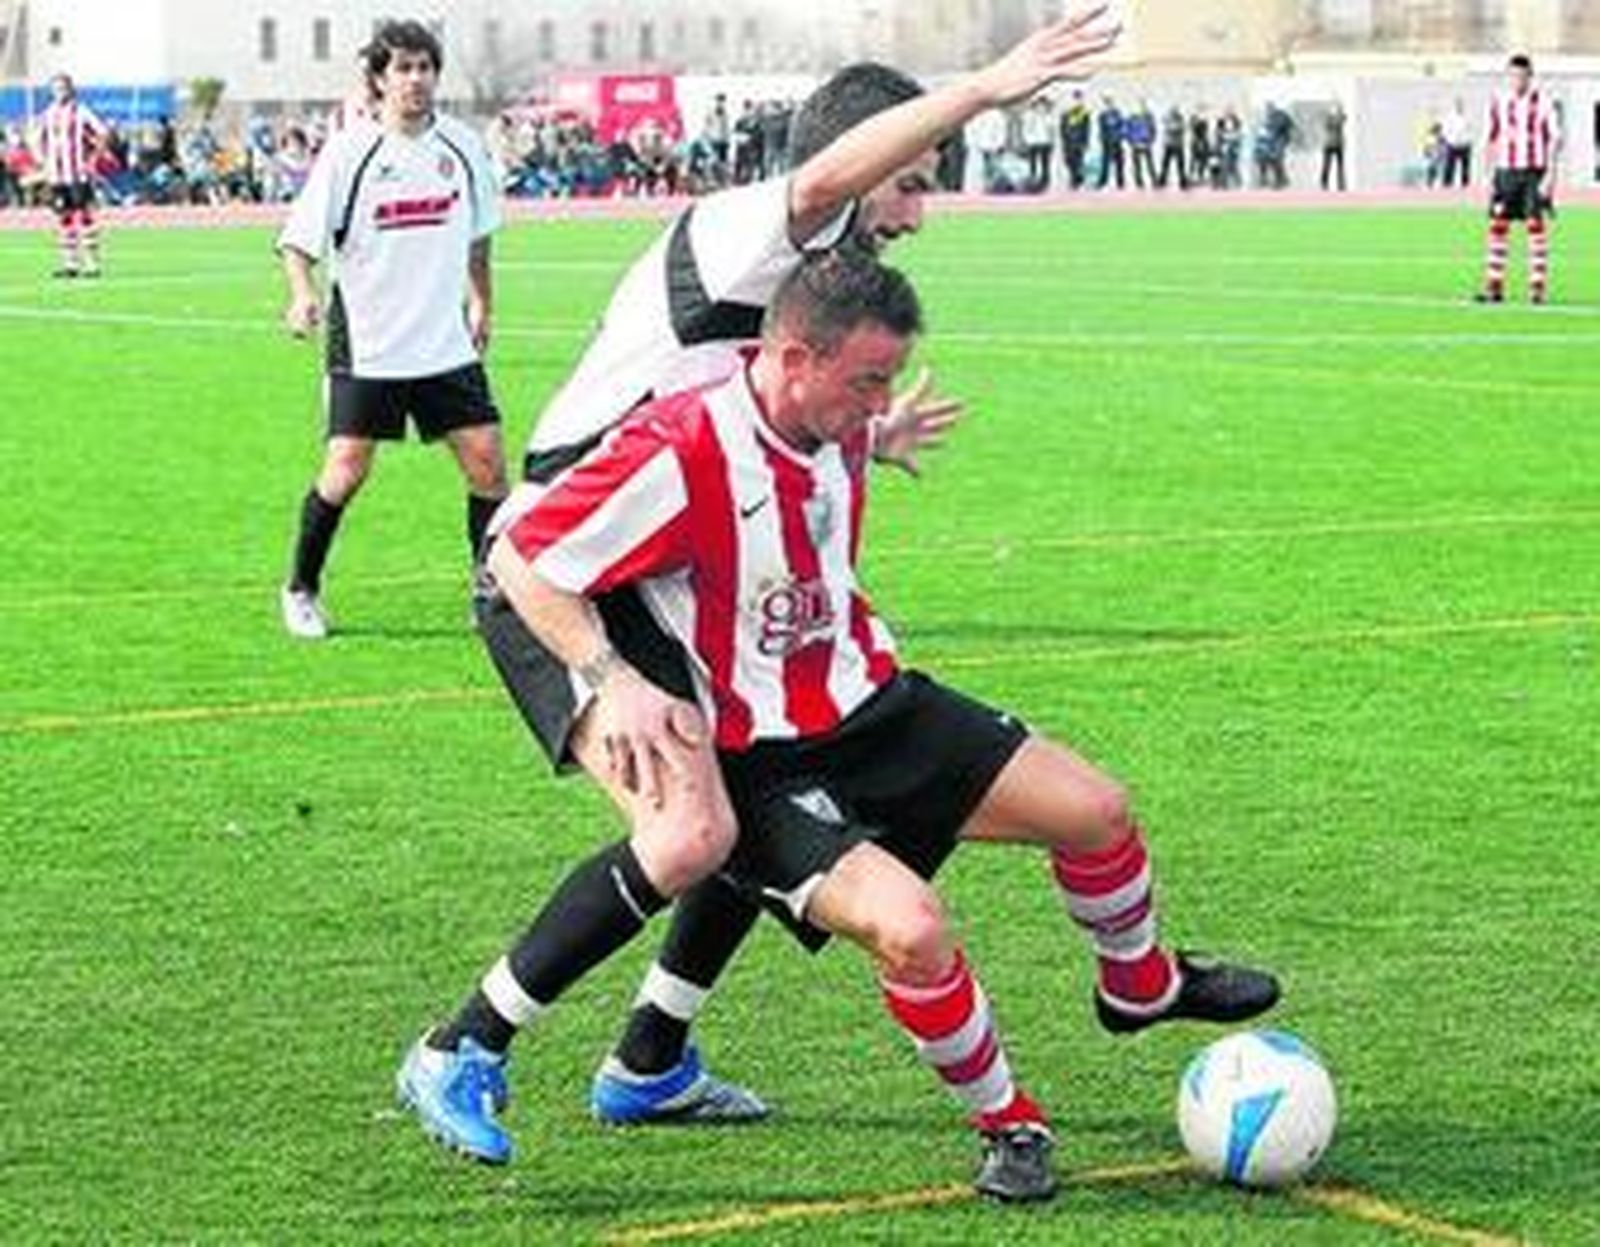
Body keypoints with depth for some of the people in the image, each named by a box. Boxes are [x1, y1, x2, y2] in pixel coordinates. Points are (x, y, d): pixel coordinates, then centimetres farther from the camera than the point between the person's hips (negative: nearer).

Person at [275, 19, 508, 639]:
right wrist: (303, 294, -27)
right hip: (366, 345, -4)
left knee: (487, 463, -2)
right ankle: (300, 591, 13)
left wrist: (481, 304, 24)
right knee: (346, 470, -7)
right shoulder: (349, 151, -10)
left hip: (447, 341, 4)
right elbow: (298, 238, -9)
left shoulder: (461, 146, 3)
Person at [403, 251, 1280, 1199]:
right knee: (909, 928, -29)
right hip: (757, 766, -7)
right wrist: (615, 683, -29)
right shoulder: (679, 453, -26)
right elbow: (521, 560, -22)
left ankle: (1141, 986, 35)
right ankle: (1008, 1125, -2)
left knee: (1095, 810, 2)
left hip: (871, 706, 7)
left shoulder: (844, 429, -2)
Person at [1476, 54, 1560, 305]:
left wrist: (1550, 174, -10)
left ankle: (1538, 285, -1)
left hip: (1534, 171, -4)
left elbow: (1555, 138, -4)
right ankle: (1494, 286, 2)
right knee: (1498, 225, -2)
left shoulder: (1543, 103, -4)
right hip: (1506, 170, 4)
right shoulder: (1499, 102, 7)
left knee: (1536, 224, -6)